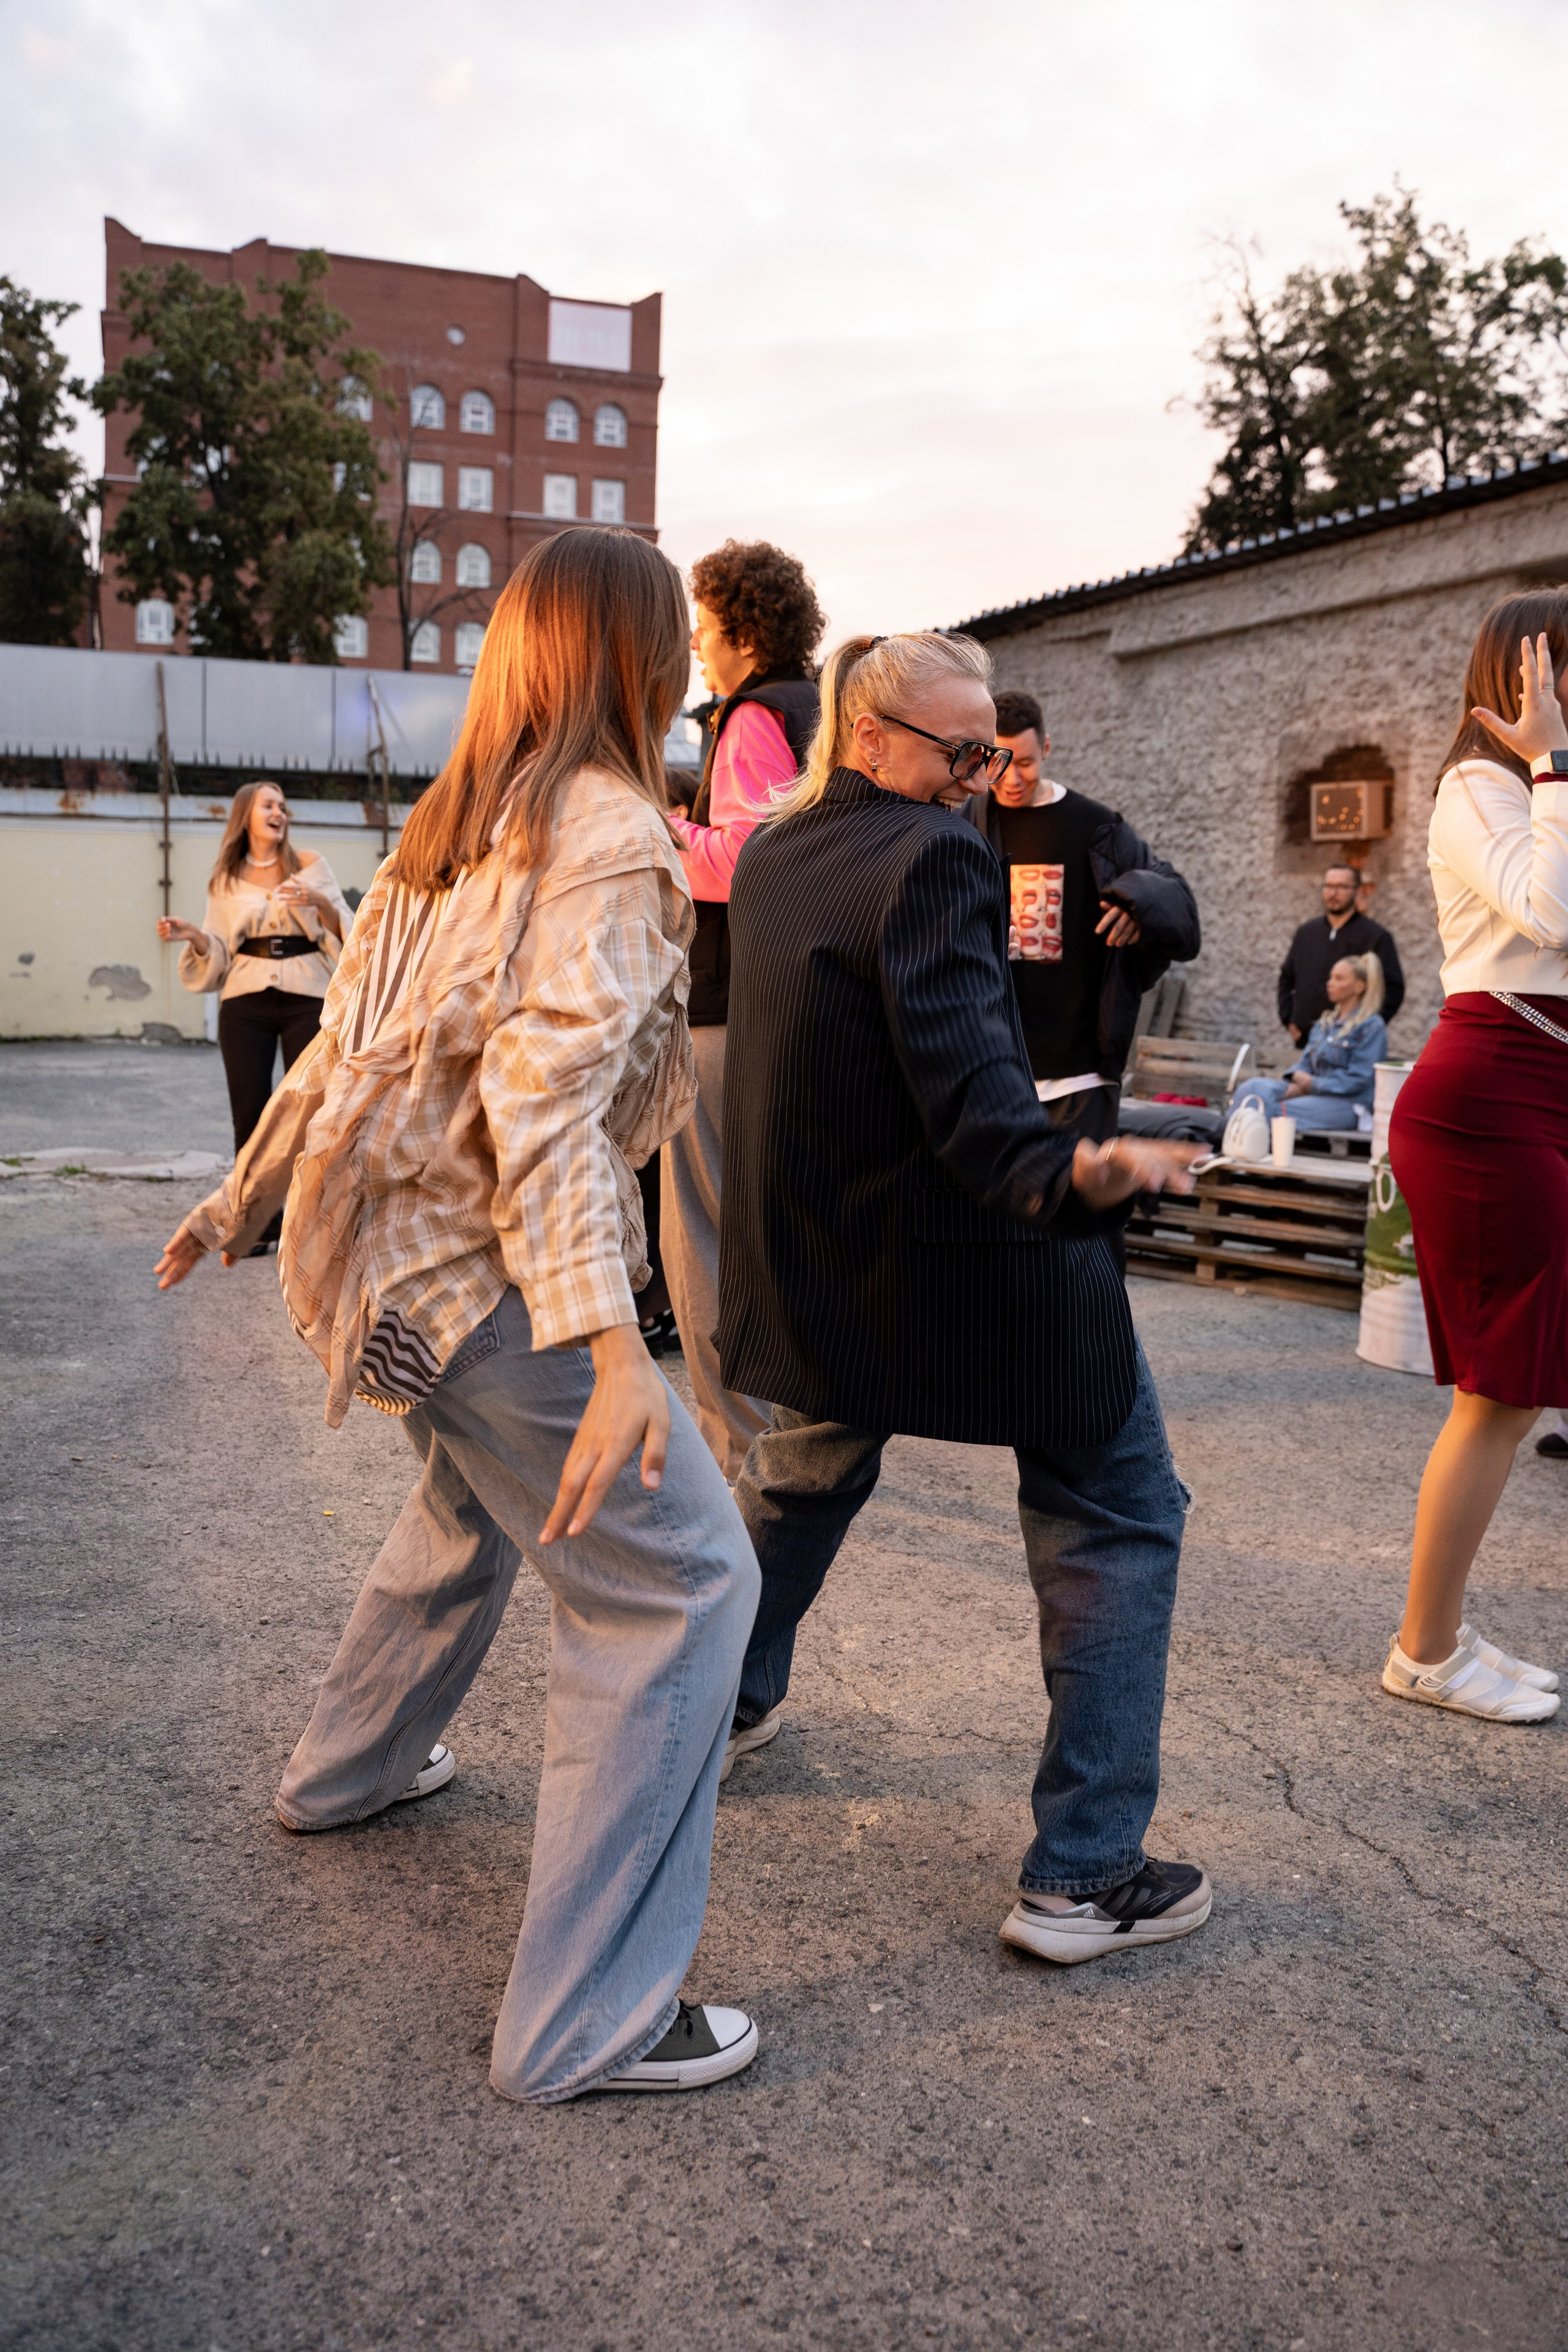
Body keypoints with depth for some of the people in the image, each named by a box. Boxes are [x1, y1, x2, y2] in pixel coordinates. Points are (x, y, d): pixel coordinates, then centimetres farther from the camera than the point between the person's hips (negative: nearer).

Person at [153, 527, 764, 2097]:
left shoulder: (454, 824, 13)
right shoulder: (608, 830, -13)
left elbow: (342, 1039, 16)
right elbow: (547, 1084, -25)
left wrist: (239, 1203, 25)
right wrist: (607, 1340, -32)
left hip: (392, 1244, 10)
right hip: (483, 1266, -10)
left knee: (479, 1495, 32)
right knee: (680, 1584, -5)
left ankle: (347, 1769, 51)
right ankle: (586, 2018, -1)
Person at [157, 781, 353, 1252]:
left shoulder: (310, 865, 7)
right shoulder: (226, 880, 11)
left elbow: (343, 930, 3)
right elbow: (220, 951, 12)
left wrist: (321, 902, -15)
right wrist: (192, 935, -8)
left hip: (306, 998, -1)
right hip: (245, 1003, 1)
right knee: (250, 1113, -1)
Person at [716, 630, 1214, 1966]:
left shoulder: (769, 856, 6)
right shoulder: (934, 856, -19)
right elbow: (964, 1068, -33)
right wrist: (1063, 1178, -47)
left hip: (819, 1257, 8)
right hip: (965, 1260, -8)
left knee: (810, 1468, 33)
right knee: (1117, 1519, 7)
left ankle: (721, 1708, 48)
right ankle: (1082, 1875, 7)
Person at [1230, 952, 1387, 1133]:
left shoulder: (1372, 1027, -3)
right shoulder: (1325, 1024, 21)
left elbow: (1357, 1080, -11)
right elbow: (1306, 1063, 17)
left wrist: (1312, 1084, -12)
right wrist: (1296, 1085, -6)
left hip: (1348, 1104, -7)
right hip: (1312, 1092, 7)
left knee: (1275, 1111, -30)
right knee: (1255, 1088, -19)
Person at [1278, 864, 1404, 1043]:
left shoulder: (1377, 937, -1)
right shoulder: (1307, 932, 15)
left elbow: (1394, 989, -5)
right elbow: (1286, 978, 24)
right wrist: (1289, 1020, 13)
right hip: (1305, 1040, 5)